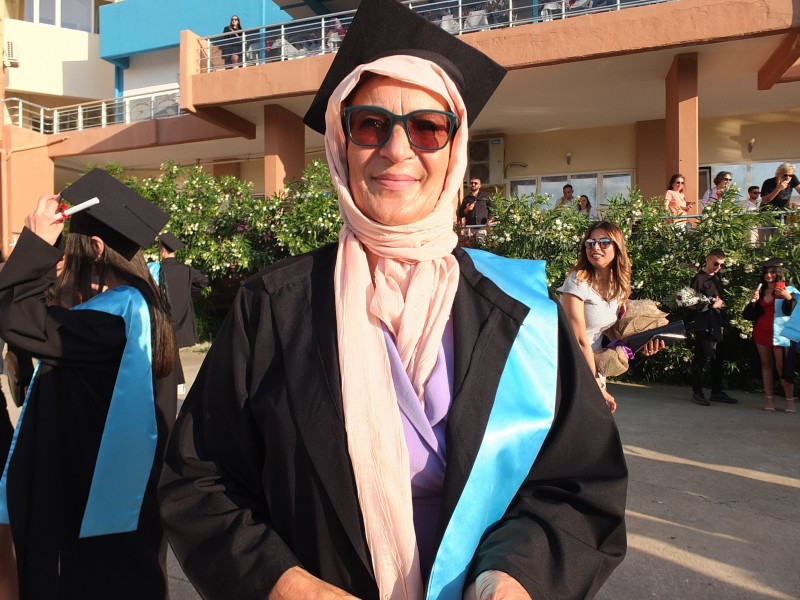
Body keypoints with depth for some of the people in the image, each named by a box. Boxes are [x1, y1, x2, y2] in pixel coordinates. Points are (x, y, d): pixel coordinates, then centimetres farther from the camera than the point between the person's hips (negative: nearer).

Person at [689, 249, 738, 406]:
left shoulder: (717, 279, 19)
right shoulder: (699, 278, -5)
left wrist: (721, 302, 10)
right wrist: (712, 305, -14)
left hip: (719, 324, 8)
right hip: (705, 325, -8)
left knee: (717, 359, 12)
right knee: (702, 359, -6)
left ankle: (717, 392, 21)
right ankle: (697, 393, 1)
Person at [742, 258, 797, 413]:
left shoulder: (788, 290, -1)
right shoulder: (760, 291, 12)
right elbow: (749, 315, 11)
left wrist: (789, 298, -26)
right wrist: (753, 301, -5)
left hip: (779, 334, -5)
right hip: (761, 333, 5)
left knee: (782, 366, -7)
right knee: (766, 365, 5)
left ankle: (790, 400, 0)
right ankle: (769, 399, 8)